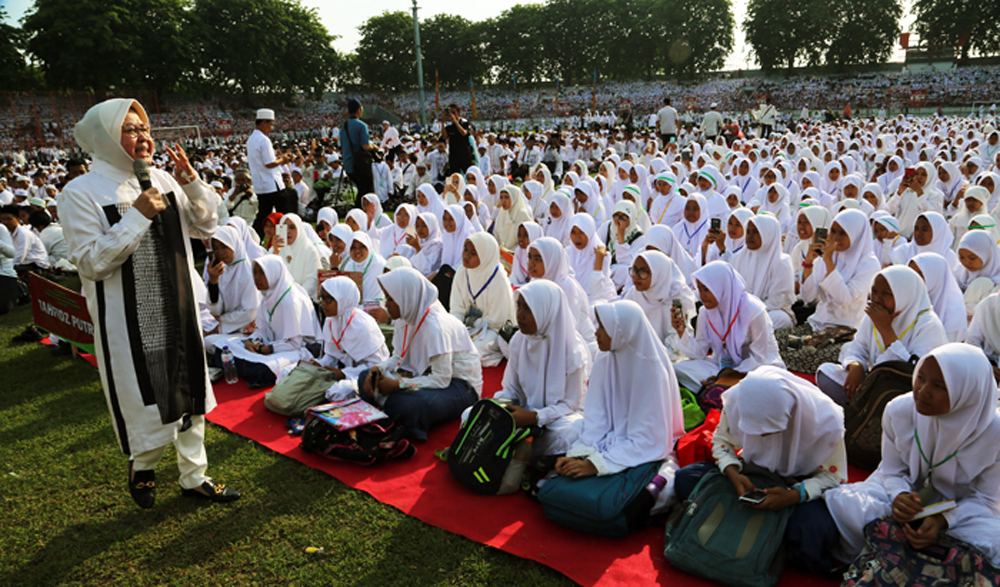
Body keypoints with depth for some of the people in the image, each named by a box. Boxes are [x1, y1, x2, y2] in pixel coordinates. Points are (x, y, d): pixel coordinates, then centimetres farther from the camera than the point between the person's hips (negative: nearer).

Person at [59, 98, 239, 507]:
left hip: (178, 311, 5)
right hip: (128, 320, -5)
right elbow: (91, 262, -18)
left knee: (189, 393, 14)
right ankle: (142, 466, 37)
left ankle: (194, 476, 30)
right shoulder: (82, 193, -12)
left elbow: (205, 228, 9)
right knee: (144, 398, 7)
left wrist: (192, 184, -6)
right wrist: (138, 216, -23)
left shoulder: (162, 180, 3)